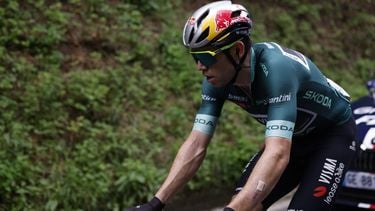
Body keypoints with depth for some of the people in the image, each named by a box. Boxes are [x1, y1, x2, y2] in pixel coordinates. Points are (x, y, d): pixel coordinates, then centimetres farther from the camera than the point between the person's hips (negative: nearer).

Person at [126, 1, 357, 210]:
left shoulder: (276, 68, -38)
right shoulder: (218, 78, -17)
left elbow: (278, 154, -47)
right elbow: (196, 145, -17)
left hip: (333, 133, -6)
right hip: (293, 138, 7)